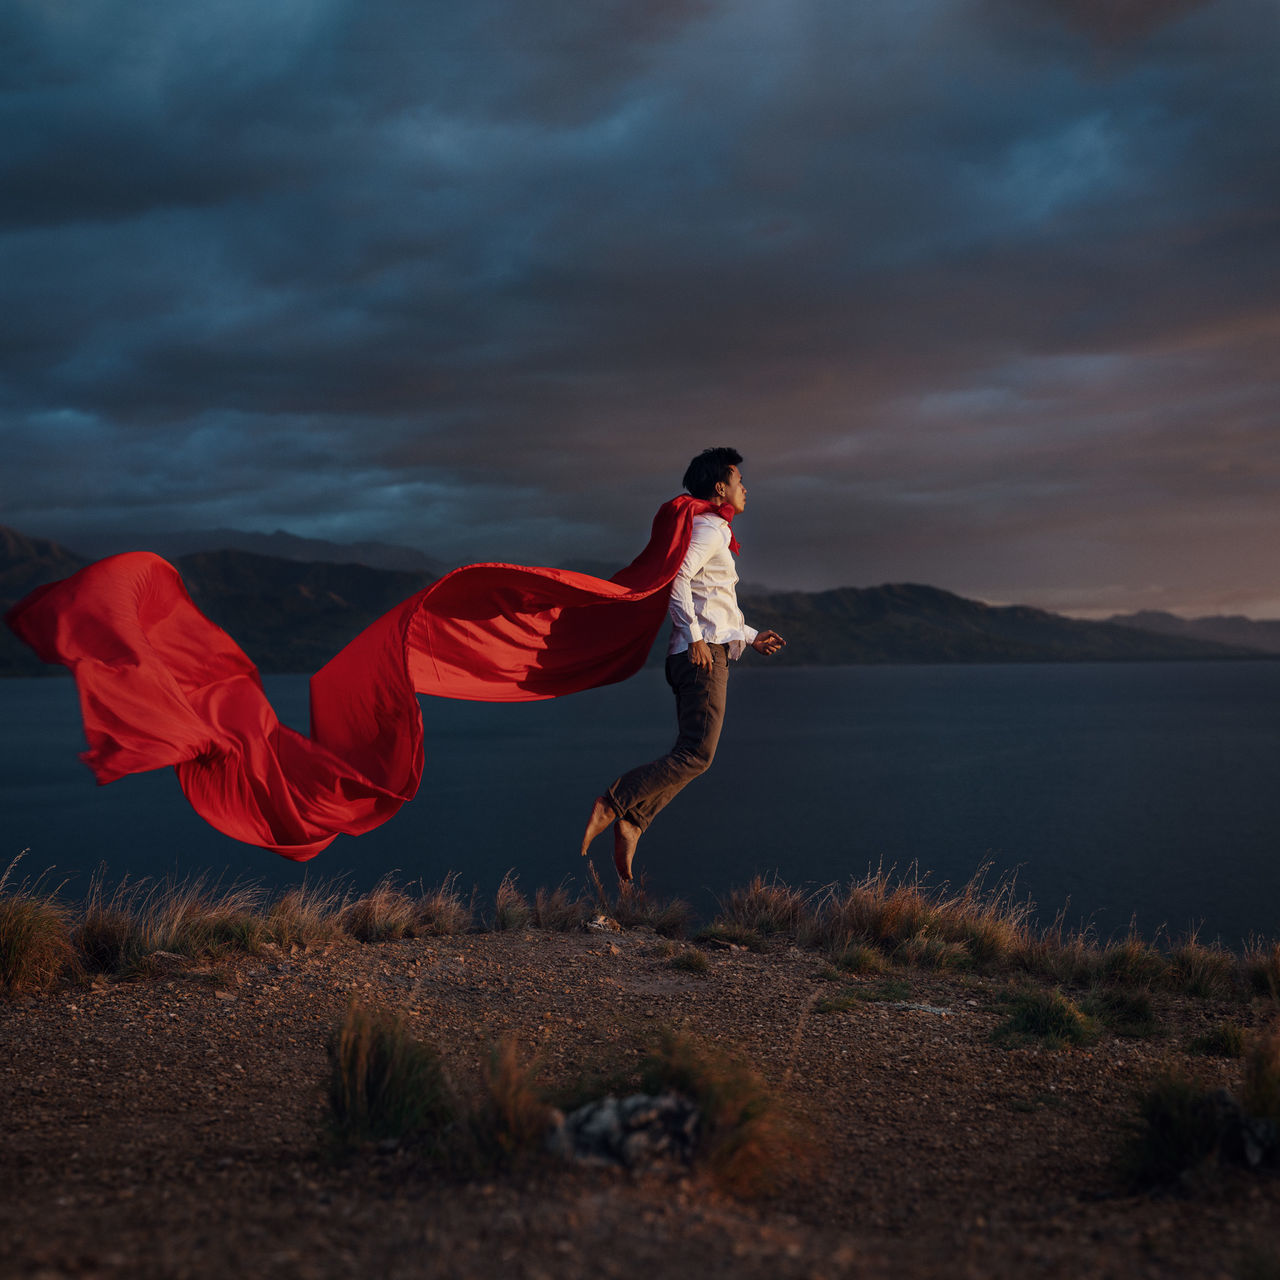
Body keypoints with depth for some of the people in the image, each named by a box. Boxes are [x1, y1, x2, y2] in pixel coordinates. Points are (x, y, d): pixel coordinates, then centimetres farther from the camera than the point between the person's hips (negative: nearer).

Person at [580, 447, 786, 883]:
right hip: (702, 655, -10)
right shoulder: (708, 529, -5)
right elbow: (676, 578, -20)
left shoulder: (715, 533, 27)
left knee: (692, 753, 5)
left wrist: (750, 637, 34)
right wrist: (694, 636, -23)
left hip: (702, 652, 10)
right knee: (696, 754, -16)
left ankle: (631, 824, -2)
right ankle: (613, 805, -18)